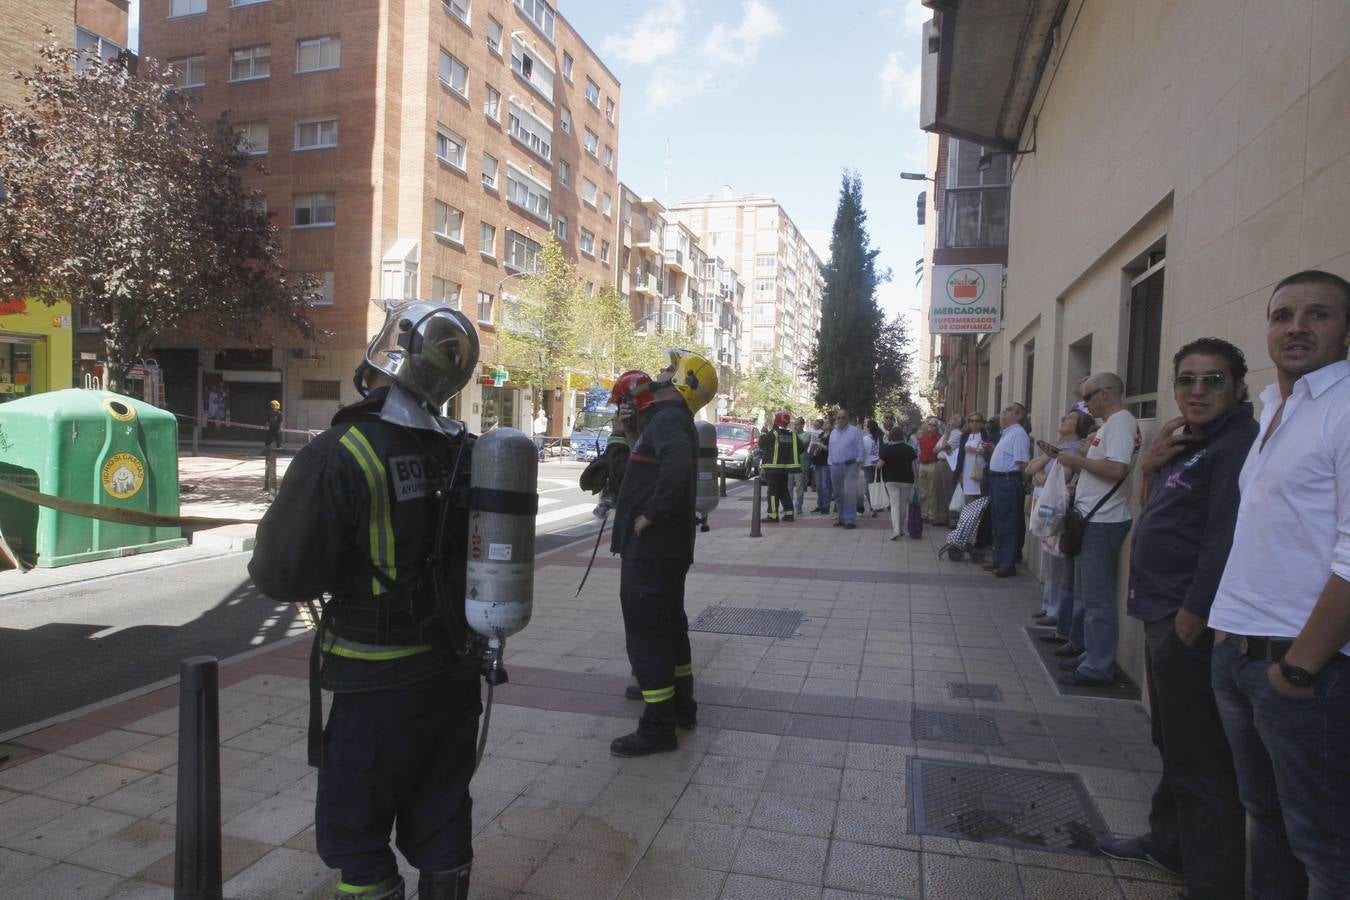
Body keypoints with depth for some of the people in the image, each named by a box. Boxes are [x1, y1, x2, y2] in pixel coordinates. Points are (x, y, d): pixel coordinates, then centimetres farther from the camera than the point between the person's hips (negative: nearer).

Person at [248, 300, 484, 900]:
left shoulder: (340, 456, -21)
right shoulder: (467, 452, -3)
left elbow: (285, 575, -20)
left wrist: (265, 554, 2)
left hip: (380, 683, -5)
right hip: (458, 672, 6)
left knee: (356, 829, 14)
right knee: (440, 817, 21)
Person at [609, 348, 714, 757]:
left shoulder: (667, 419, -16)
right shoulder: (671, 418, 16)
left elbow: (677, 464, -37)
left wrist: (650, 514, -27)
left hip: (649, 548, -10)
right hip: (666, 547, 10)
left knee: (646, 633, -2)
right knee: (669, 626, 20)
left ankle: (657, 727, 8)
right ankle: (682, 707, 34)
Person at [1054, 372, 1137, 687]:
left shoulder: (1120, 422, -14)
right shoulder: (1109, 423, 18)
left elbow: (1117, 469, -26)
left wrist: (1078, 460, -15)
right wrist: (1073, 464, 10)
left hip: (1103, 522, -11)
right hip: (1092, 520, 11)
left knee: (1097, 600, -4)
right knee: (1086, 596, 18)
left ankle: (1098, 668, 3)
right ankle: (1091, 656, 28)